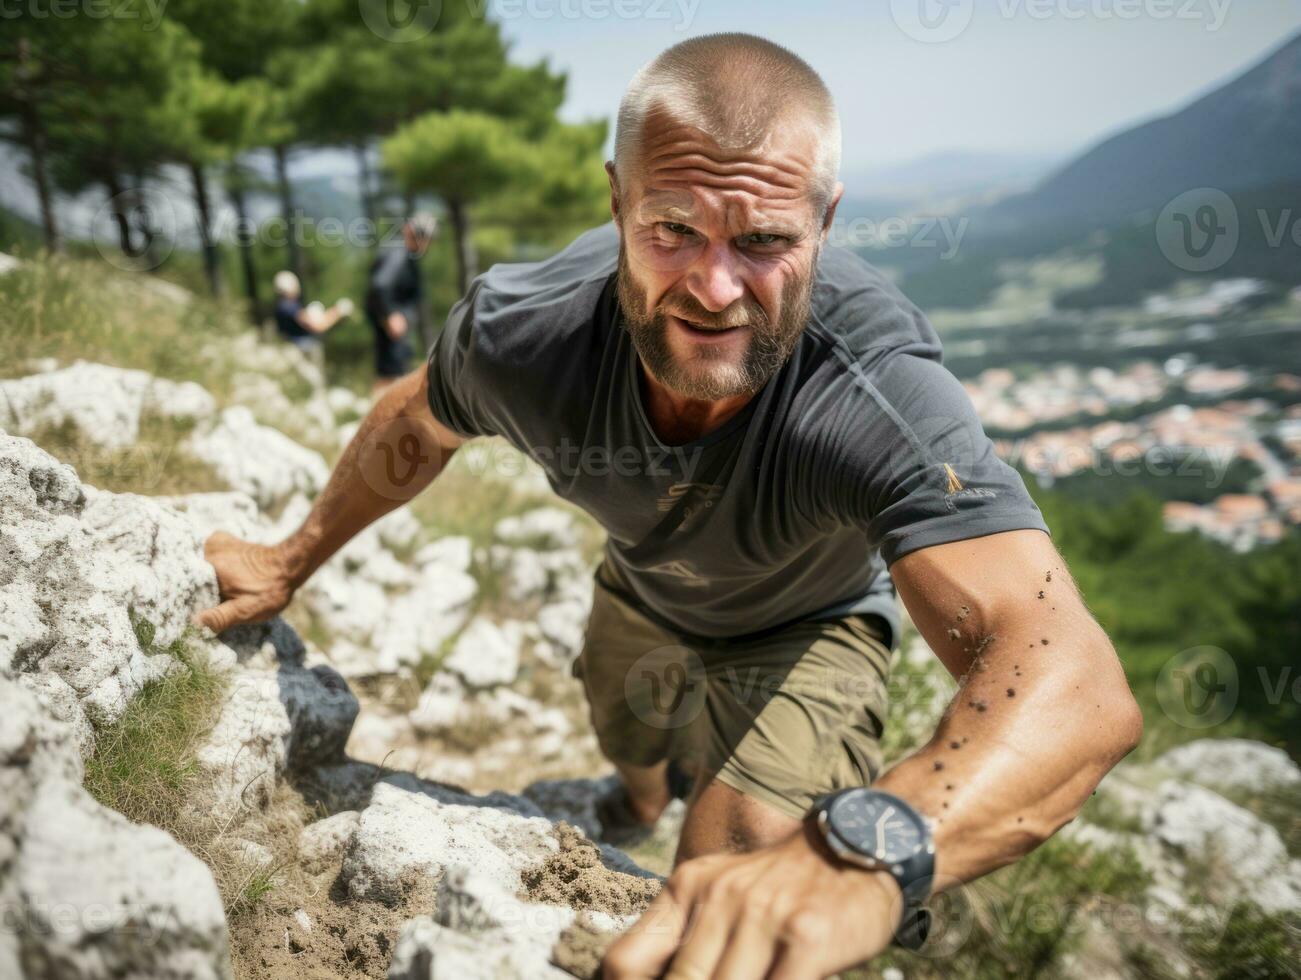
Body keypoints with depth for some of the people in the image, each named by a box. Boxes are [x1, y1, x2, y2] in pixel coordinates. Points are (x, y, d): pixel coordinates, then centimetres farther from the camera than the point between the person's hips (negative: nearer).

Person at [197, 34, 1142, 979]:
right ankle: (641, 800, 75)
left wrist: (863, 853, -76)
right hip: (641, 590, 4)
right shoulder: (519, 332, -34)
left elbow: (1078, 683, -57)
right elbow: (417, 424, -9)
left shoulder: (880, 396, -46)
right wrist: (293, 560, 2)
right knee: (629, 748, 34)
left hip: (805, 624, -3)